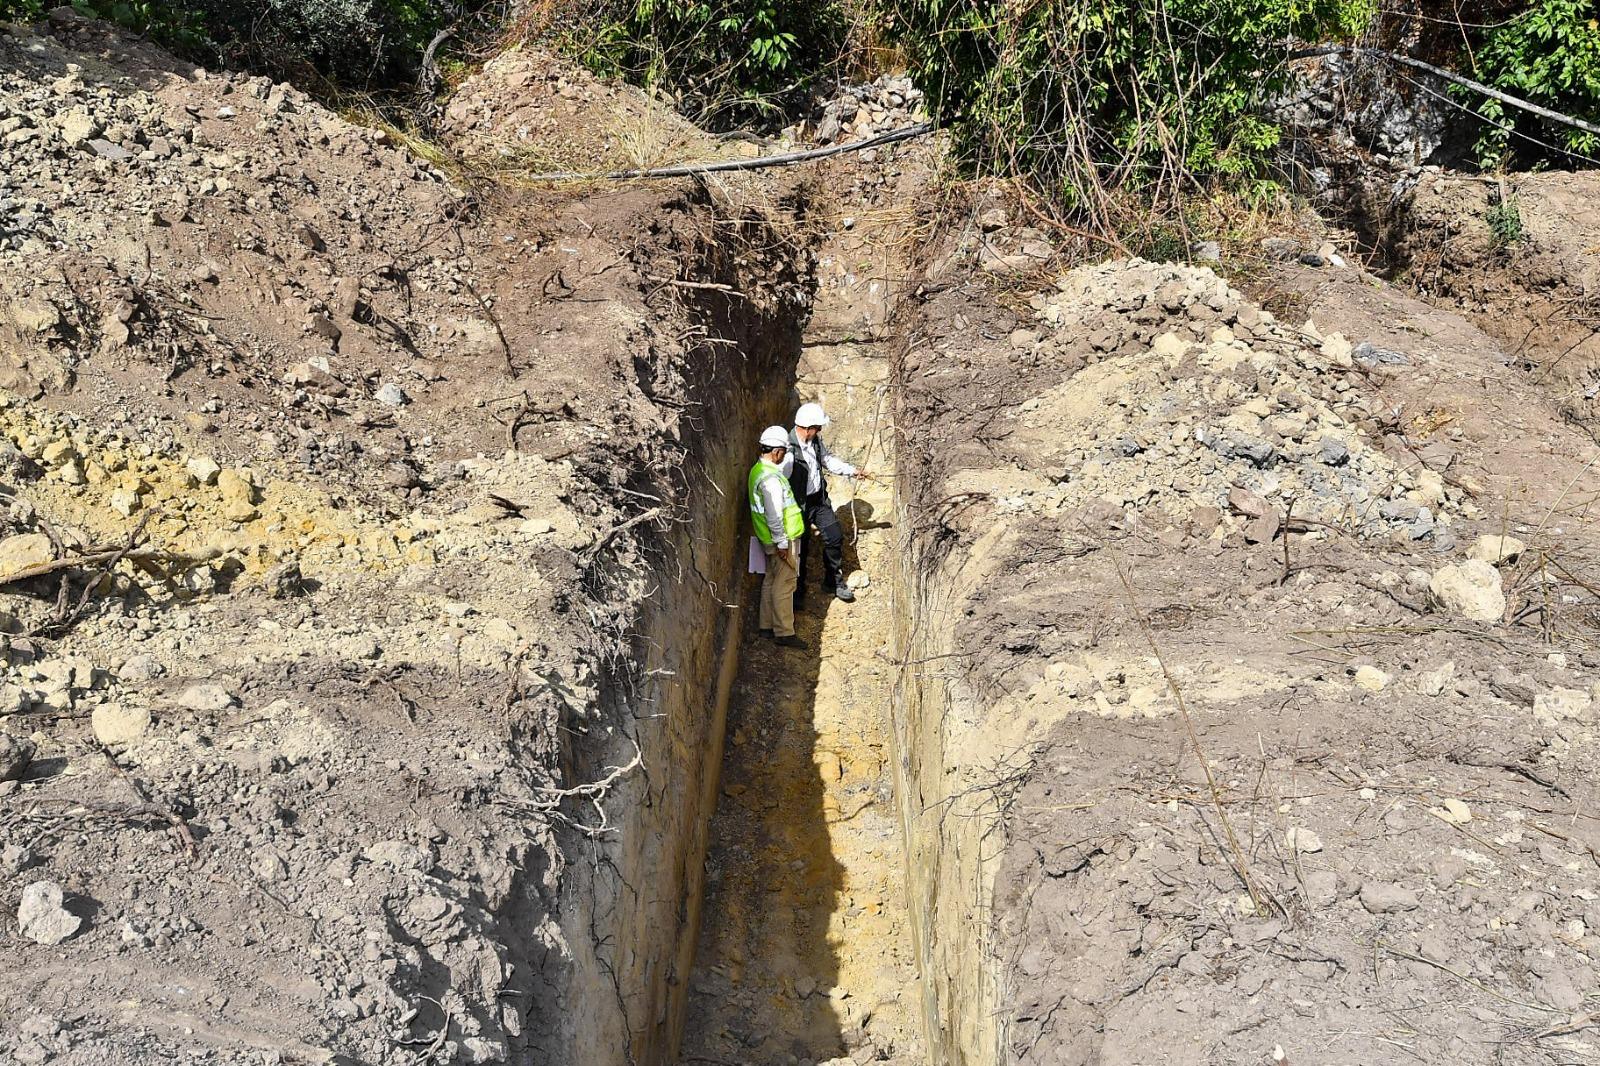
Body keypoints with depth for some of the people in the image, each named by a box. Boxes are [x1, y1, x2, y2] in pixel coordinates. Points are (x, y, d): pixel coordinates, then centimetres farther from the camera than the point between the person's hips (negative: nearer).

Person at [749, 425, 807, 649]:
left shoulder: (758, 469, 7)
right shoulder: (771, 478, -25)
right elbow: (774, 515, -25)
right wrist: (782, 543, -19)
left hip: (769, 539, 10)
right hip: (781, 539, -10)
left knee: (771, 580, 17)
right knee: (784, 584, -3)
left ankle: (767, 626, 26)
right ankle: (784, 632, 2)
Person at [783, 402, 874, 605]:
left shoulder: (816, 440, -4)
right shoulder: (789, 451, -29)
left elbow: (828, 459, 15)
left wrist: (854, 471, 11)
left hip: (820, 499, 7)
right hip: (800, 505, -7)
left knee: (834, 537, 11)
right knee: (800, 549, 7)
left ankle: (834, 582, 31)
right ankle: (798, 591, 27)